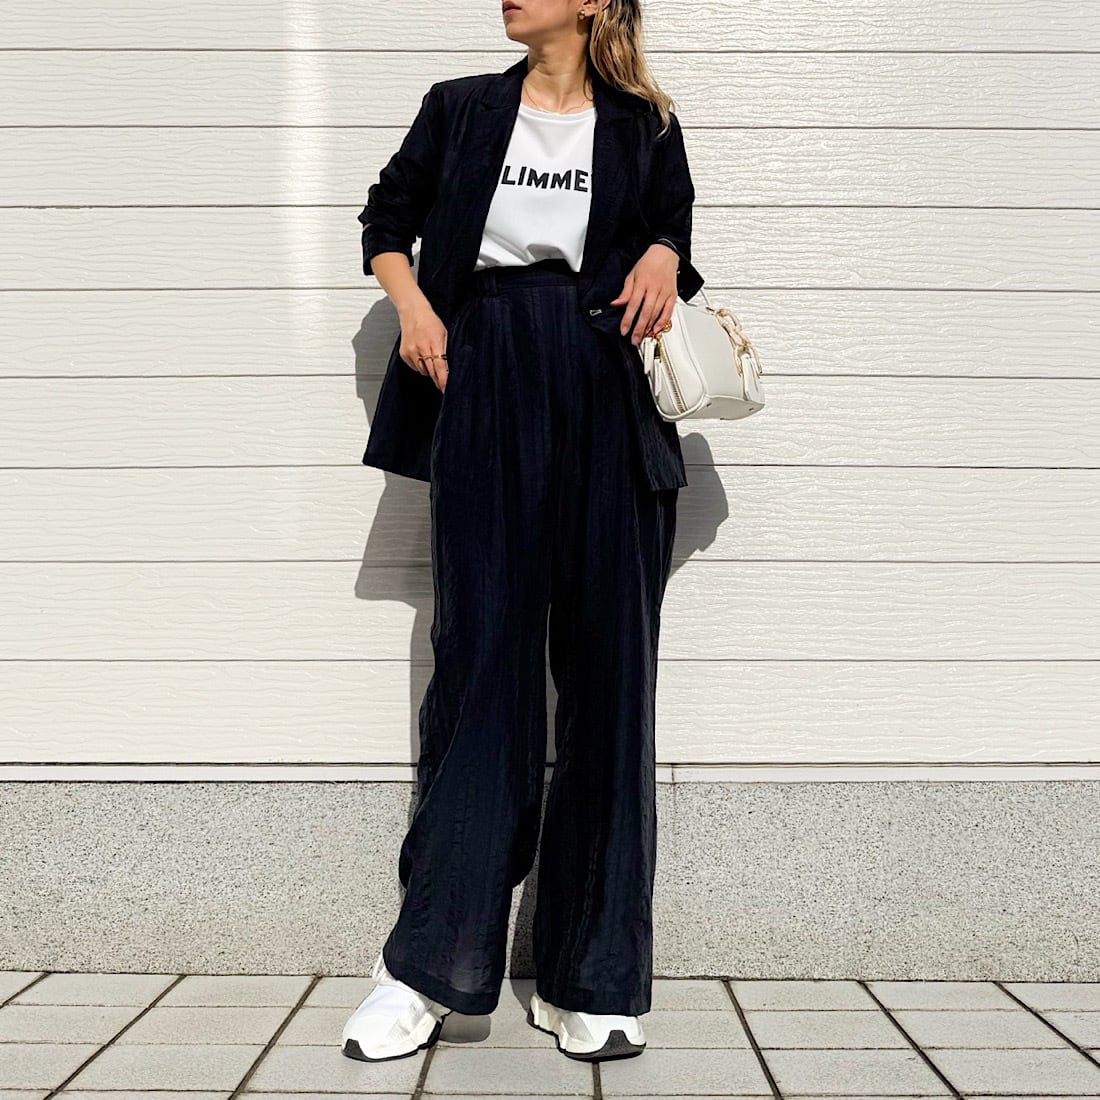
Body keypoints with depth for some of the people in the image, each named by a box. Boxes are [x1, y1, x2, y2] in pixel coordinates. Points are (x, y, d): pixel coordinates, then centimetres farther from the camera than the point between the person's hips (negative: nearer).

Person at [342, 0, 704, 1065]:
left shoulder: (645, 127, 15)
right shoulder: (460, 108, 17)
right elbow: (386, 217, 22)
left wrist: (663, 256, -1)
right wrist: (412, 302, 2)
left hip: (609, 397, 0)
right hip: (485, 388, 0)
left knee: (608, 670, -3)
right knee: (480, 658, -5)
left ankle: (587, 984, 5)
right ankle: (426, 968, 1)